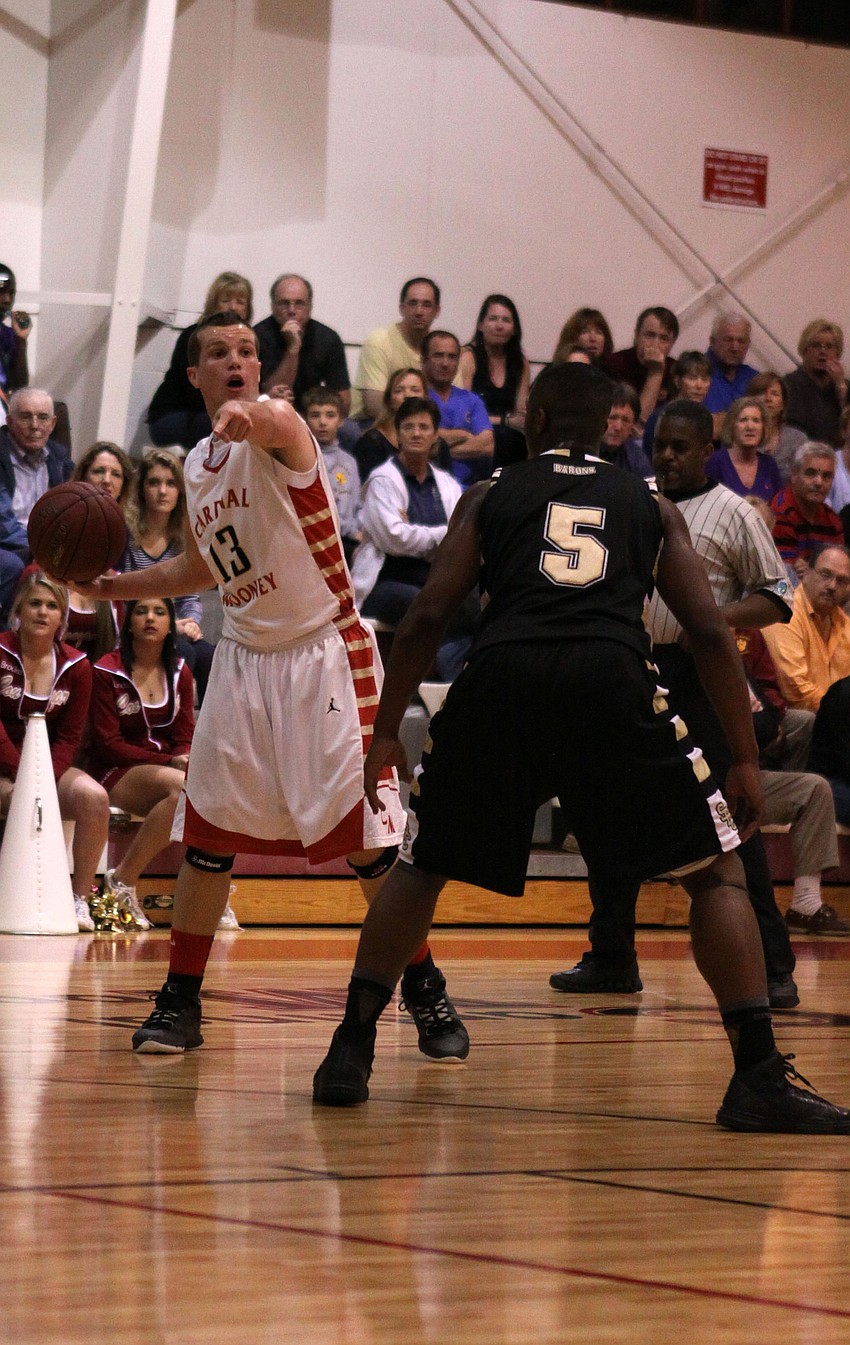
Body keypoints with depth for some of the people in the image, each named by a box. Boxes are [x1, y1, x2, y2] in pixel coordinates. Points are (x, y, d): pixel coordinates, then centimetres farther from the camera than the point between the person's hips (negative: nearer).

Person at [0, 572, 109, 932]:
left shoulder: (76, 666, 2)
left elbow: (69, 737, 1)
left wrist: (43, 778, -16)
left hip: (52, 768, 3)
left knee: (93, 796, -26)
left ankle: (80, 898, -18)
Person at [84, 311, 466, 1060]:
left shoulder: (278, 423, -13)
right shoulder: (198, 464, 9)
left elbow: (274, 428, -42)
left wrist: (245, 417, -65)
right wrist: (113, 586, 13)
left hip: (325, 654, -6)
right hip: (246, 656, 6)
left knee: (367, 835, -7)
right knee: (207, 831, 4)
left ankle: (429, 998, 5)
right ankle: (180, 1003, 14)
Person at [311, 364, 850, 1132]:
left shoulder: (489, 498, 24)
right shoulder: (651, 507, 25)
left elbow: (429, 616, 12)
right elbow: (709, 633, 14)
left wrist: (386, 733, 18)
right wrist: (746, 761, 15)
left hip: (501, 676, 1)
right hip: (610, 678, -1)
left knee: (422, 866, 22)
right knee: (716, 870, 10)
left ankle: (351, 1054, 16)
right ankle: (759, 1076, -2)